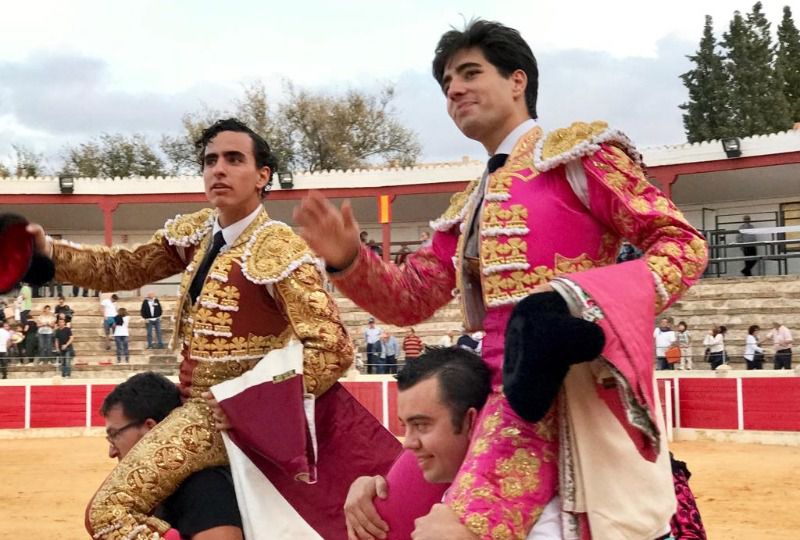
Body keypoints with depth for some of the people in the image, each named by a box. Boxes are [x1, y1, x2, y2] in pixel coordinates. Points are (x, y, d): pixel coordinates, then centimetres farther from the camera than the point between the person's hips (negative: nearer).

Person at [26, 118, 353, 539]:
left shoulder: (278, 250, -20)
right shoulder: (195, 231, 3)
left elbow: (332, 349, -25)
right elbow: (126, 268, 12)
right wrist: (49, 252, -4)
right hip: (198, 401, 9)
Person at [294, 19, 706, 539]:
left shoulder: (577, 150, 4)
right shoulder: (467, 208, 25)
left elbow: (682, 241, -2)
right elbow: (412, 298, 20)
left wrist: (615, 308, -19)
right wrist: (347, 260, 2)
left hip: (566, 388, -8)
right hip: (506, 389, 8)